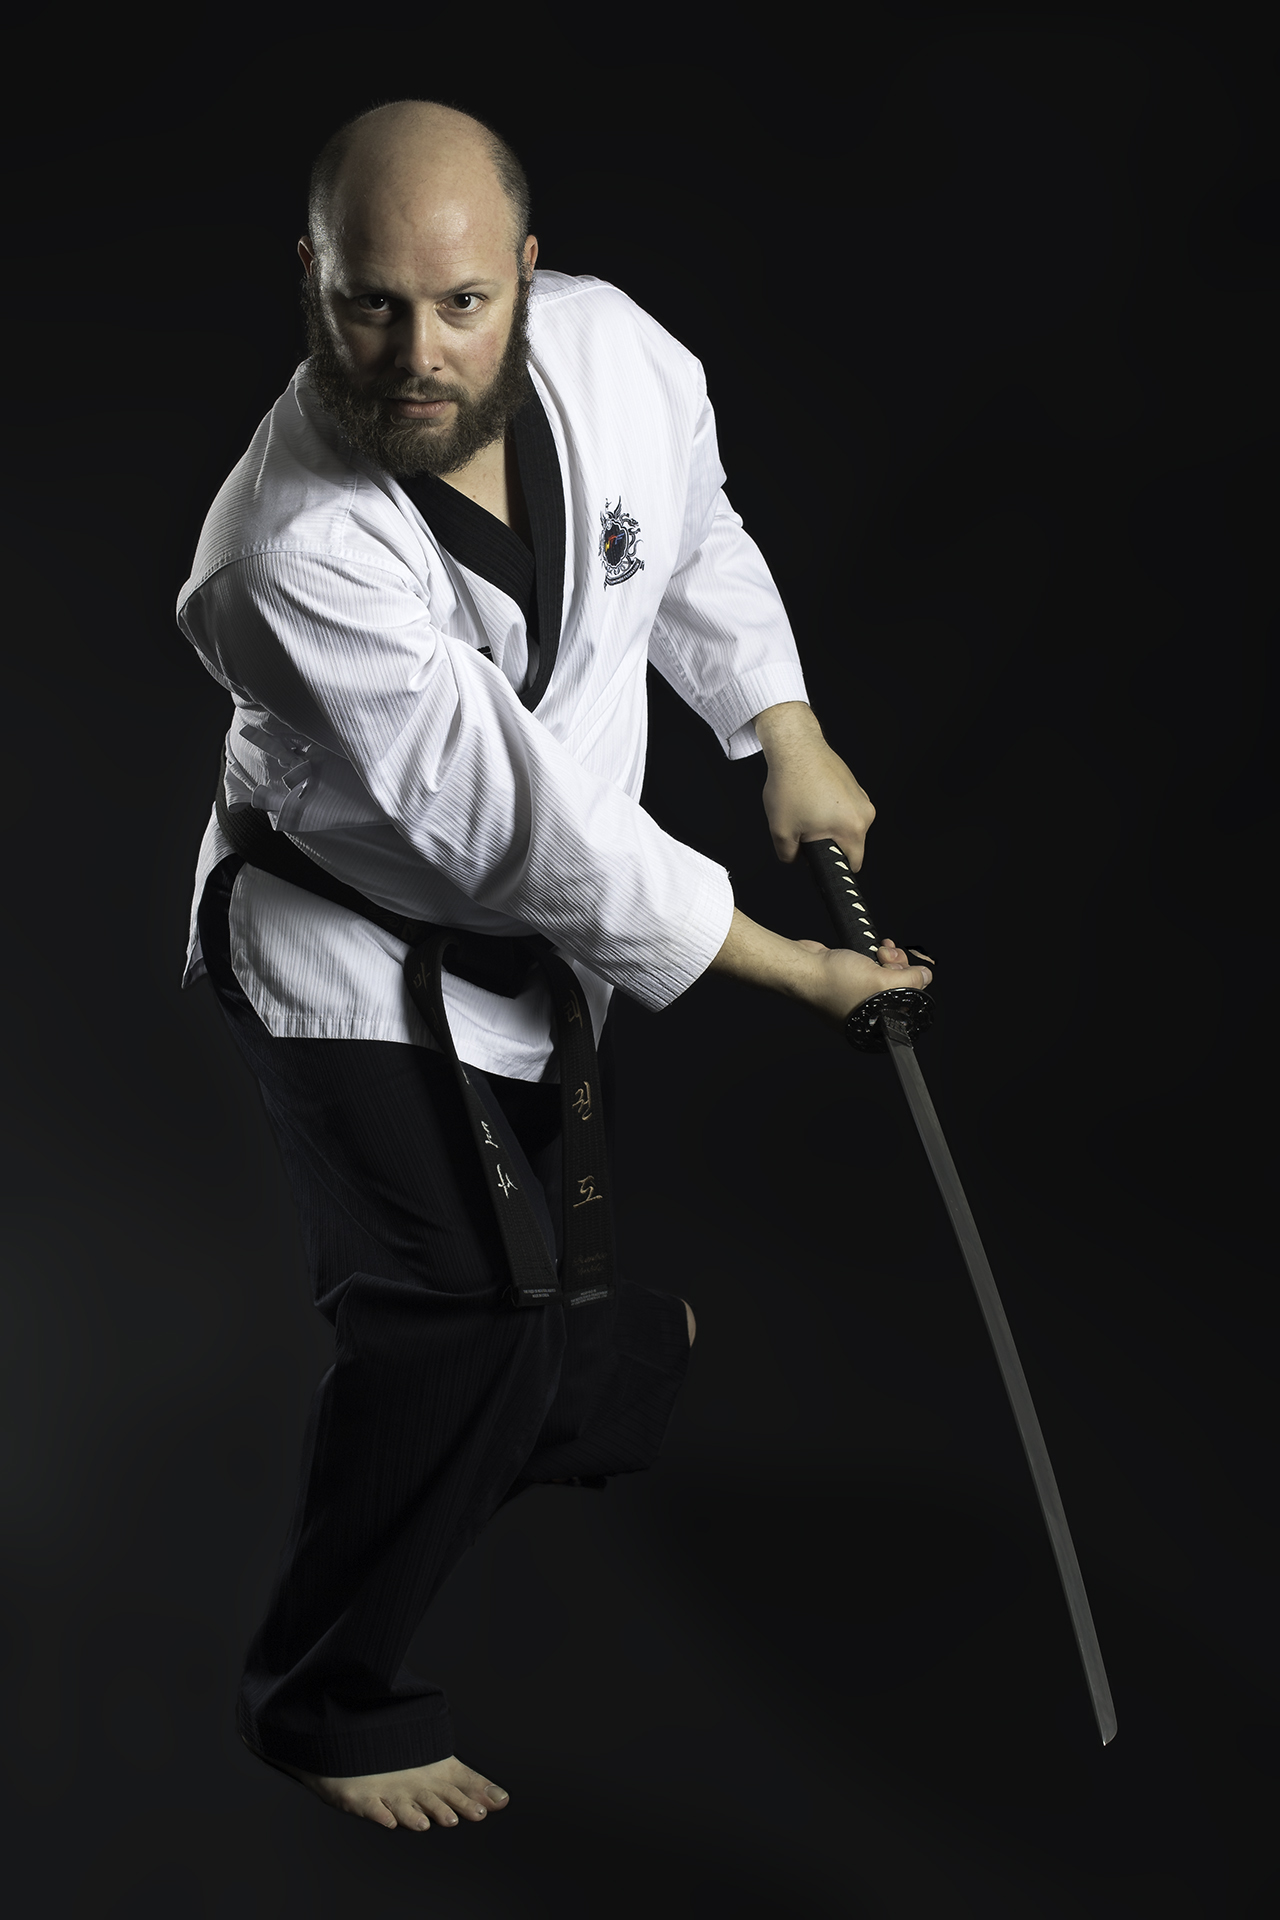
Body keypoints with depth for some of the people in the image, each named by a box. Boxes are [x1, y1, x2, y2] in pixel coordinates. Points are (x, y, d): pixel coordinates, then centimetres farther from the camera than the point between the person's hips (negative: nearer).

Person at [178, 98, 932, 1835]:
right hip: (359, 956, -6)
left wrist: (787, 737, -1)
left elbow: (695, 537, 6)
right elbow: (518, 828, -33)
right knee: (455, 1329, -14)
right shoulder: (298, 556, -37)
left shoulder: (613, 352, -19)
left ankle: (594, 1373, 66)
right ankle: (326, 1701, 8)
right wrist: (800, 972, -25)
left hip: (541, 925, 6)